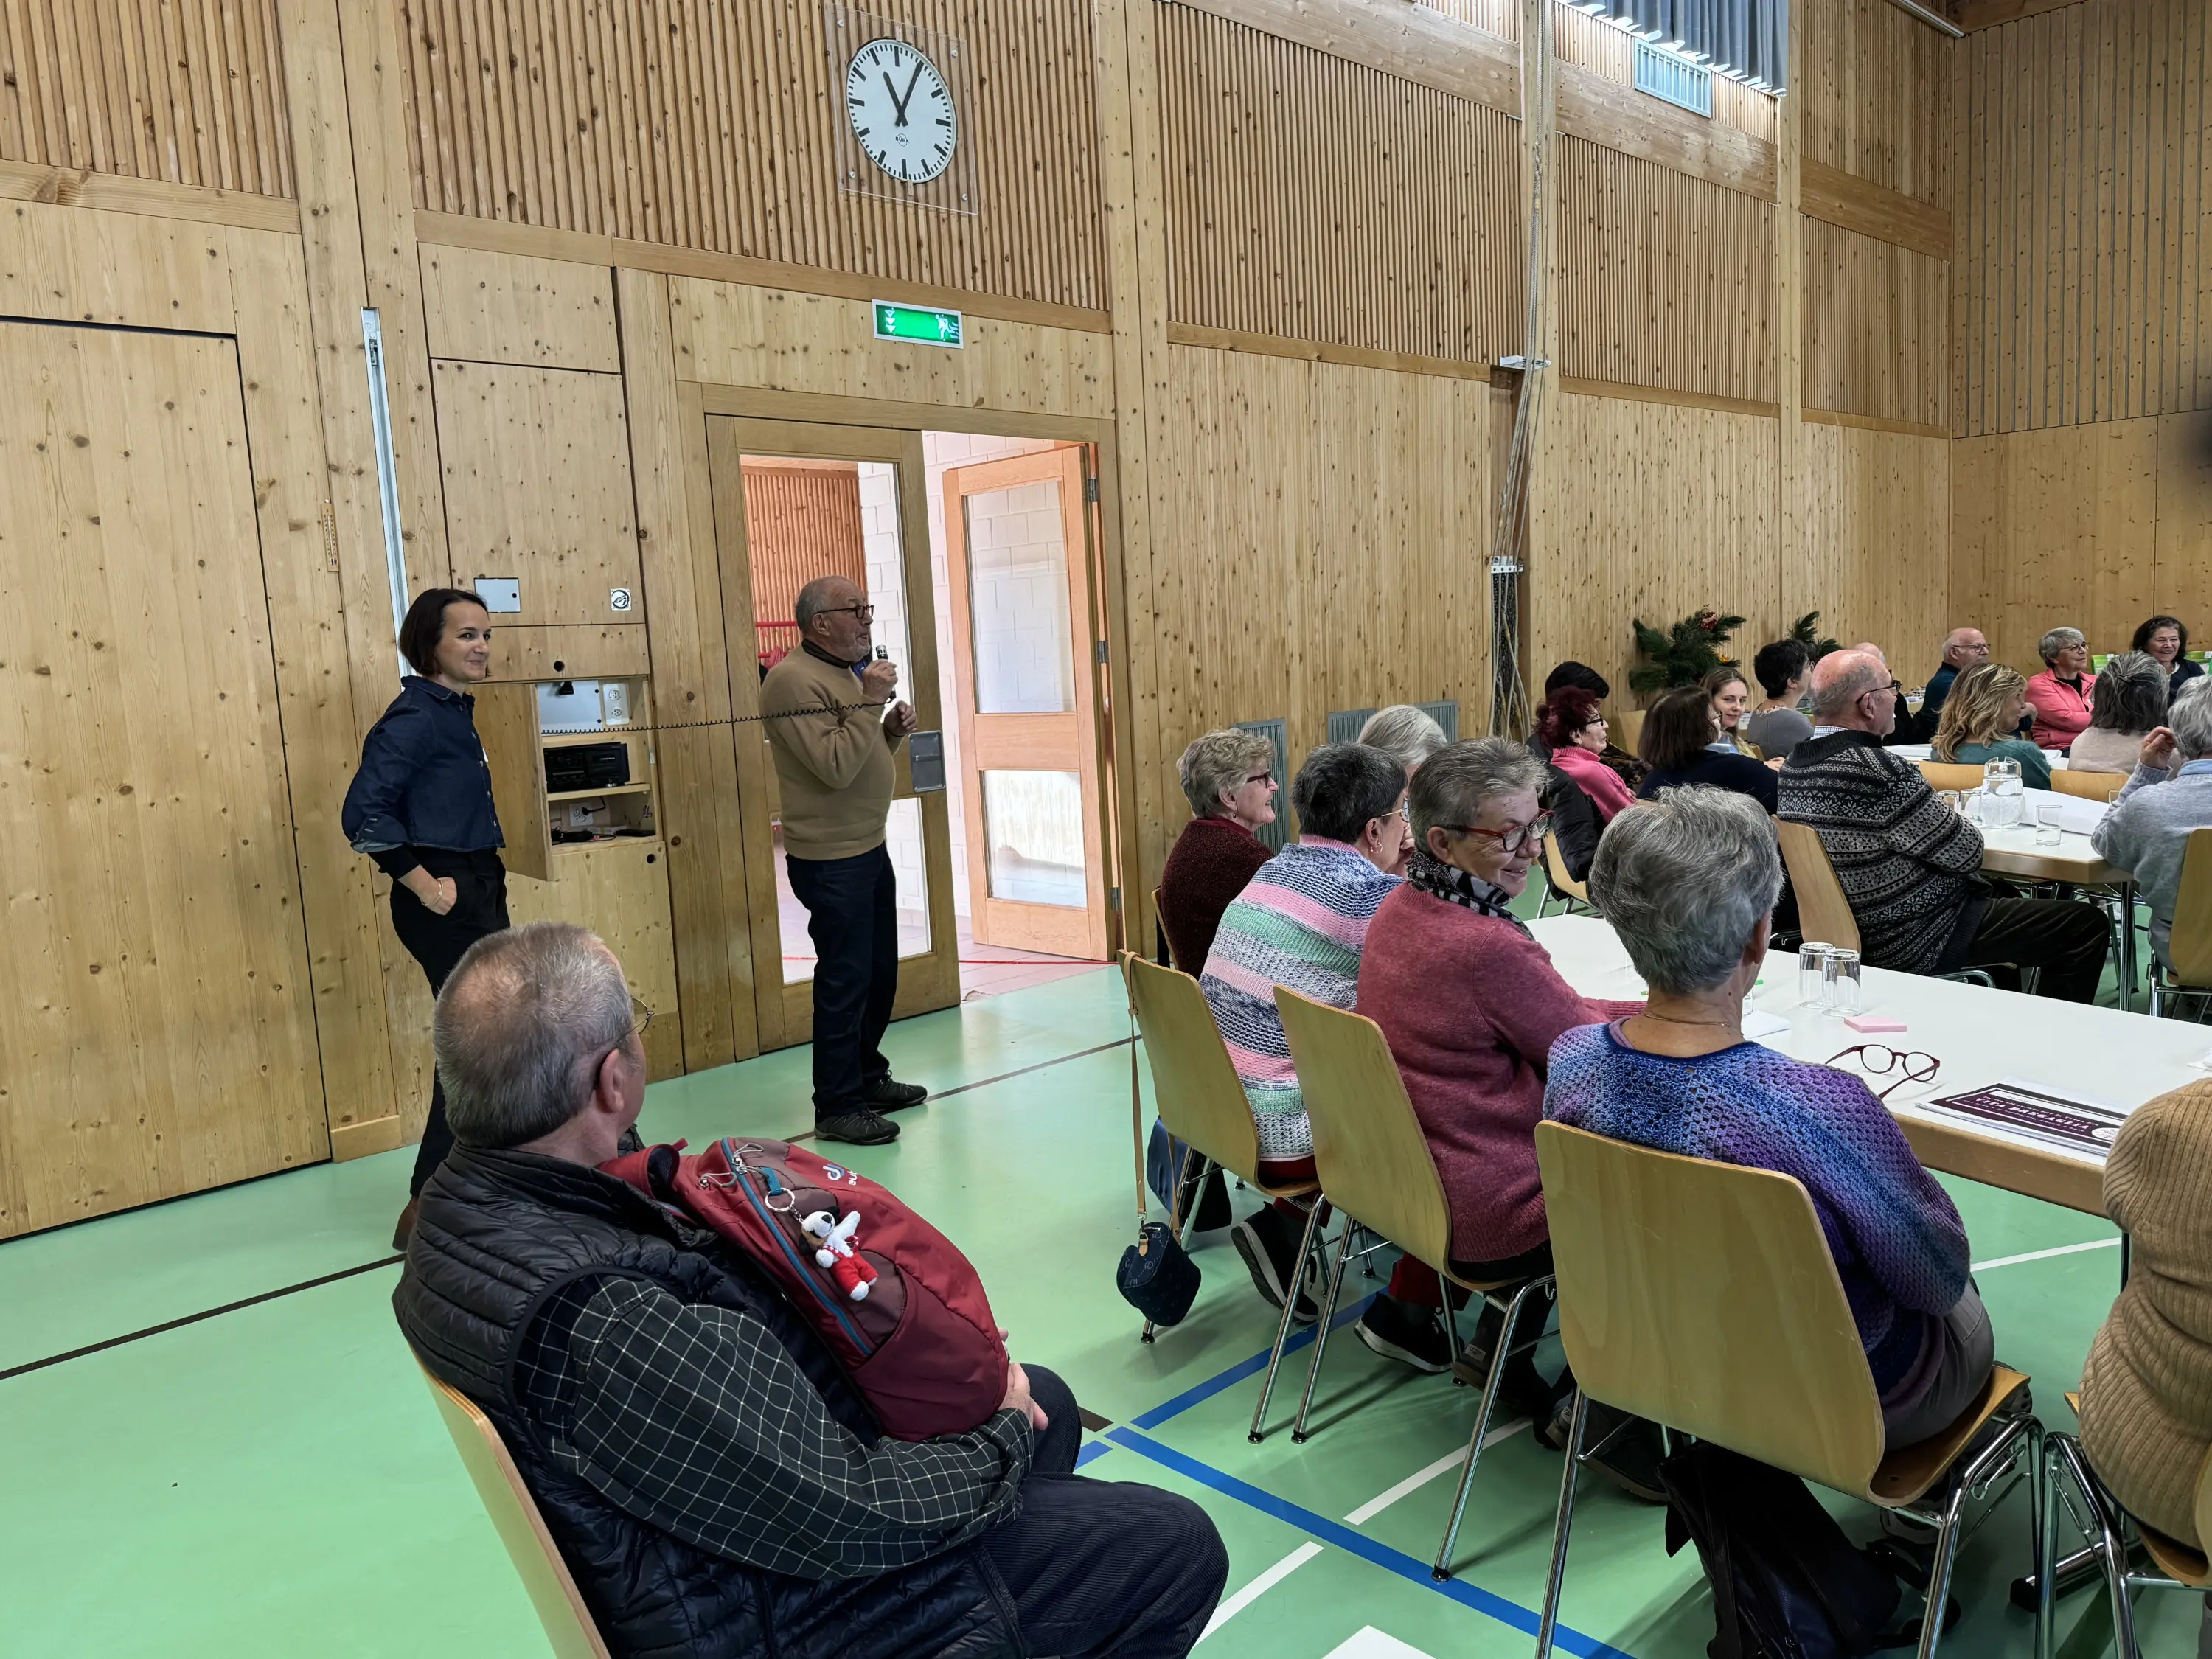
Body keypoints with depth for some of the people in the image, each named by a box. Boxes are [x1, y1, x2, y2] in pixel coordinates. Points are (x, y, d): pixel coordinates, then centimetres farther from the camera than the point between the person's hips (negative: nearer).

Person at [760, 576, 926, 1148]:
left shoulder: (847, 672, 15)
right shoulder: (794, 680, -16)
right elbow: (834, 767, -25)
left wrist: (891, 730, 4)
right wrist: (870, 701, -21)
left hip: (868, 848, 10)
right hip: (831, 859, -10)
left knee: (879, 973, 17)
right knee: (844, 982, -5)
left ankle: (869, 1078, 31)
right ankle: (838, 1107, 5)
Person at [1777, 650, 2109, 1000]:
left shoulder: (1793, 765, 0)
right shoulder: (1880, 770, -27)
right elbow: (1966, 851, -17)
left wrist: (1937, 814, 6)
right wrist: (1951, 820, 4)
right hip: (1915, 946, -10)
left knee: (2000, 892, 35)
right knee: (2086, 924, 1)